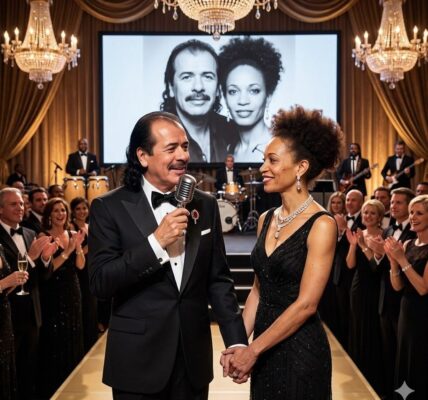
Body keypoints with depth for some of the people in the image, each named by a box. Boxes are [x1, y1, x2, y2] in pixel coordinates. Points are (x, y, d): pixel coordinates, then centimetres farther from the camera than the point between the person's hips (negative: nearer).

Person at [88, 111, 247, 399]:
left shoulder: (206, 205, 3)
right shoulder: (110, 207, -8)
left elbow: (218, 280, 6)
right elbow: (100, 283, -14)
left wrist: (236, 341, 0)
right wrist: (156, 241, -22)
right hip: (138, 360, -3)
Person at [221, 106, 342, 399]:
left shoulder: (321, 225, -15)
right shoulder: (267, 219, 5)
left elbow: (306, 304, -18)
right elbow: (258, 289, 9)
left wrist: (253, 350, -15)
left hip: (301, 351, -6)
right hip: (264, 348, 6)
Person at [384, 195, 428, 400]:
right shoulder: (408, 244, 6)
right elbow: (398, 286, 2)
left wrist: (402, 260, -22)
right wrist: (393, 260, -13)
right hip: (407, 312, 7)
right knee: (407, 364, 19)